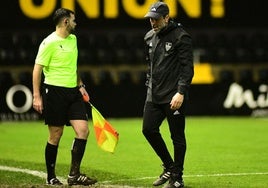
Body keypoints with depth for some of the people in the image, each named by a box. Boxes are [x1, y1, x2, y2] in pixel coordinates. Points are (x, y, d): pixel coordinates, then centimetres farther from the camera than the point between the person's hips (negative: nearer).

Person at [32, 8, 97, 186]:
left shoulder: (73, 39, 14)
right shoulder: (50, 43, -10)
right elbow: (37, 69, -11)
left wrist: (80, 85, 21)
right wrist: (37, 96, -15)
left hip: (73, 92, 7)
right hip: (54, 91, -7)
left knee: (83, 130, -5)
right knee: (56, 135, -1)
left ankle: (74, 175, 1)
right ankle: (51, 177, 12)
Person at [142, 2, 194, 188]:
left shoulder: (181, 37, -11)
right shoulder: (150, 37, 12)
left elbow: (187, 68, -14)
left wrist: (181, 92, -21)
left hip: (174, 97, -7)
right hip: (154, 95, 7)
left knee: (177, 136, 0)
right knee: (148, 129, 4)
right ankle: (169, 168, 21)